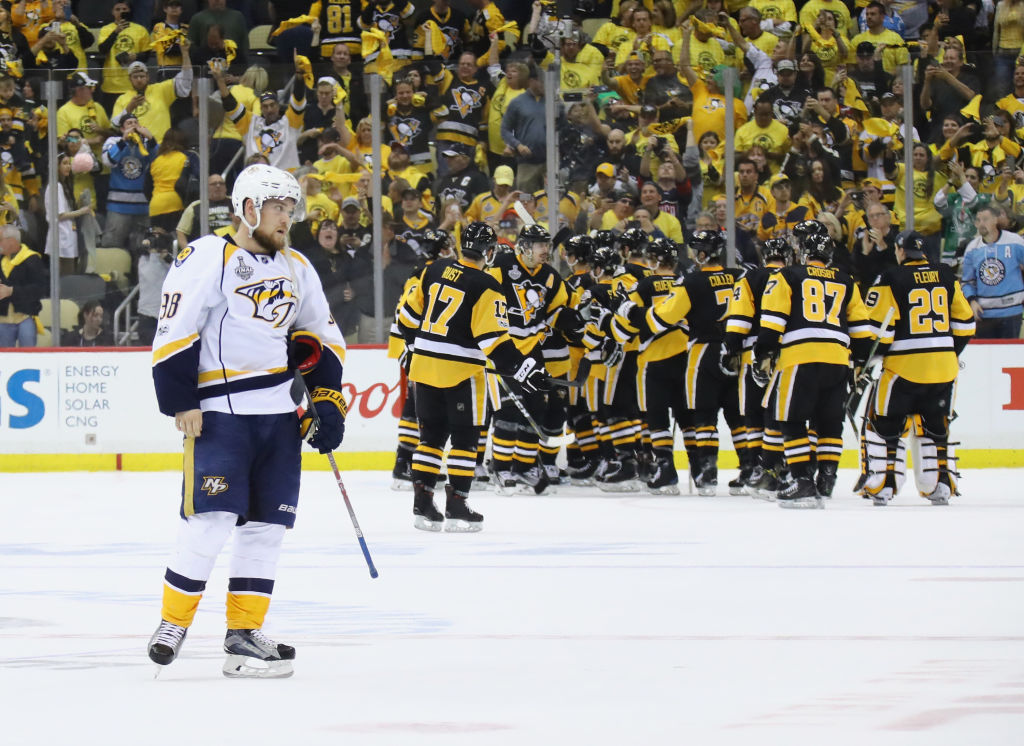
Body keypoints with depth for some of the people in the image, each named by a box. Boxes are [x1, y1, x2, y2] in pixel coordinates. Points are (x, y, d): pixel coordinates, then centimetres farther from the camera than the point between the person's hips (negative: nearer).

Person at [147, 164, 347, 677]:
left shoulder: (296, 268, 14)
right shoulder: (206, 259, -8)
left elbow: (323, 337, 21)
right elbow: (174, 333, -11)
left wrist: (327, 399, 9)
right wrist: (181, 402, -15)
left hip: (279, 414, 7)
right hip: (219, 412, -7)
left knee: (266, 526, 4)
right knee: (211, 521, -14)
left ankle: (244, 634, 9)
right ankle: (172, 625, -1)